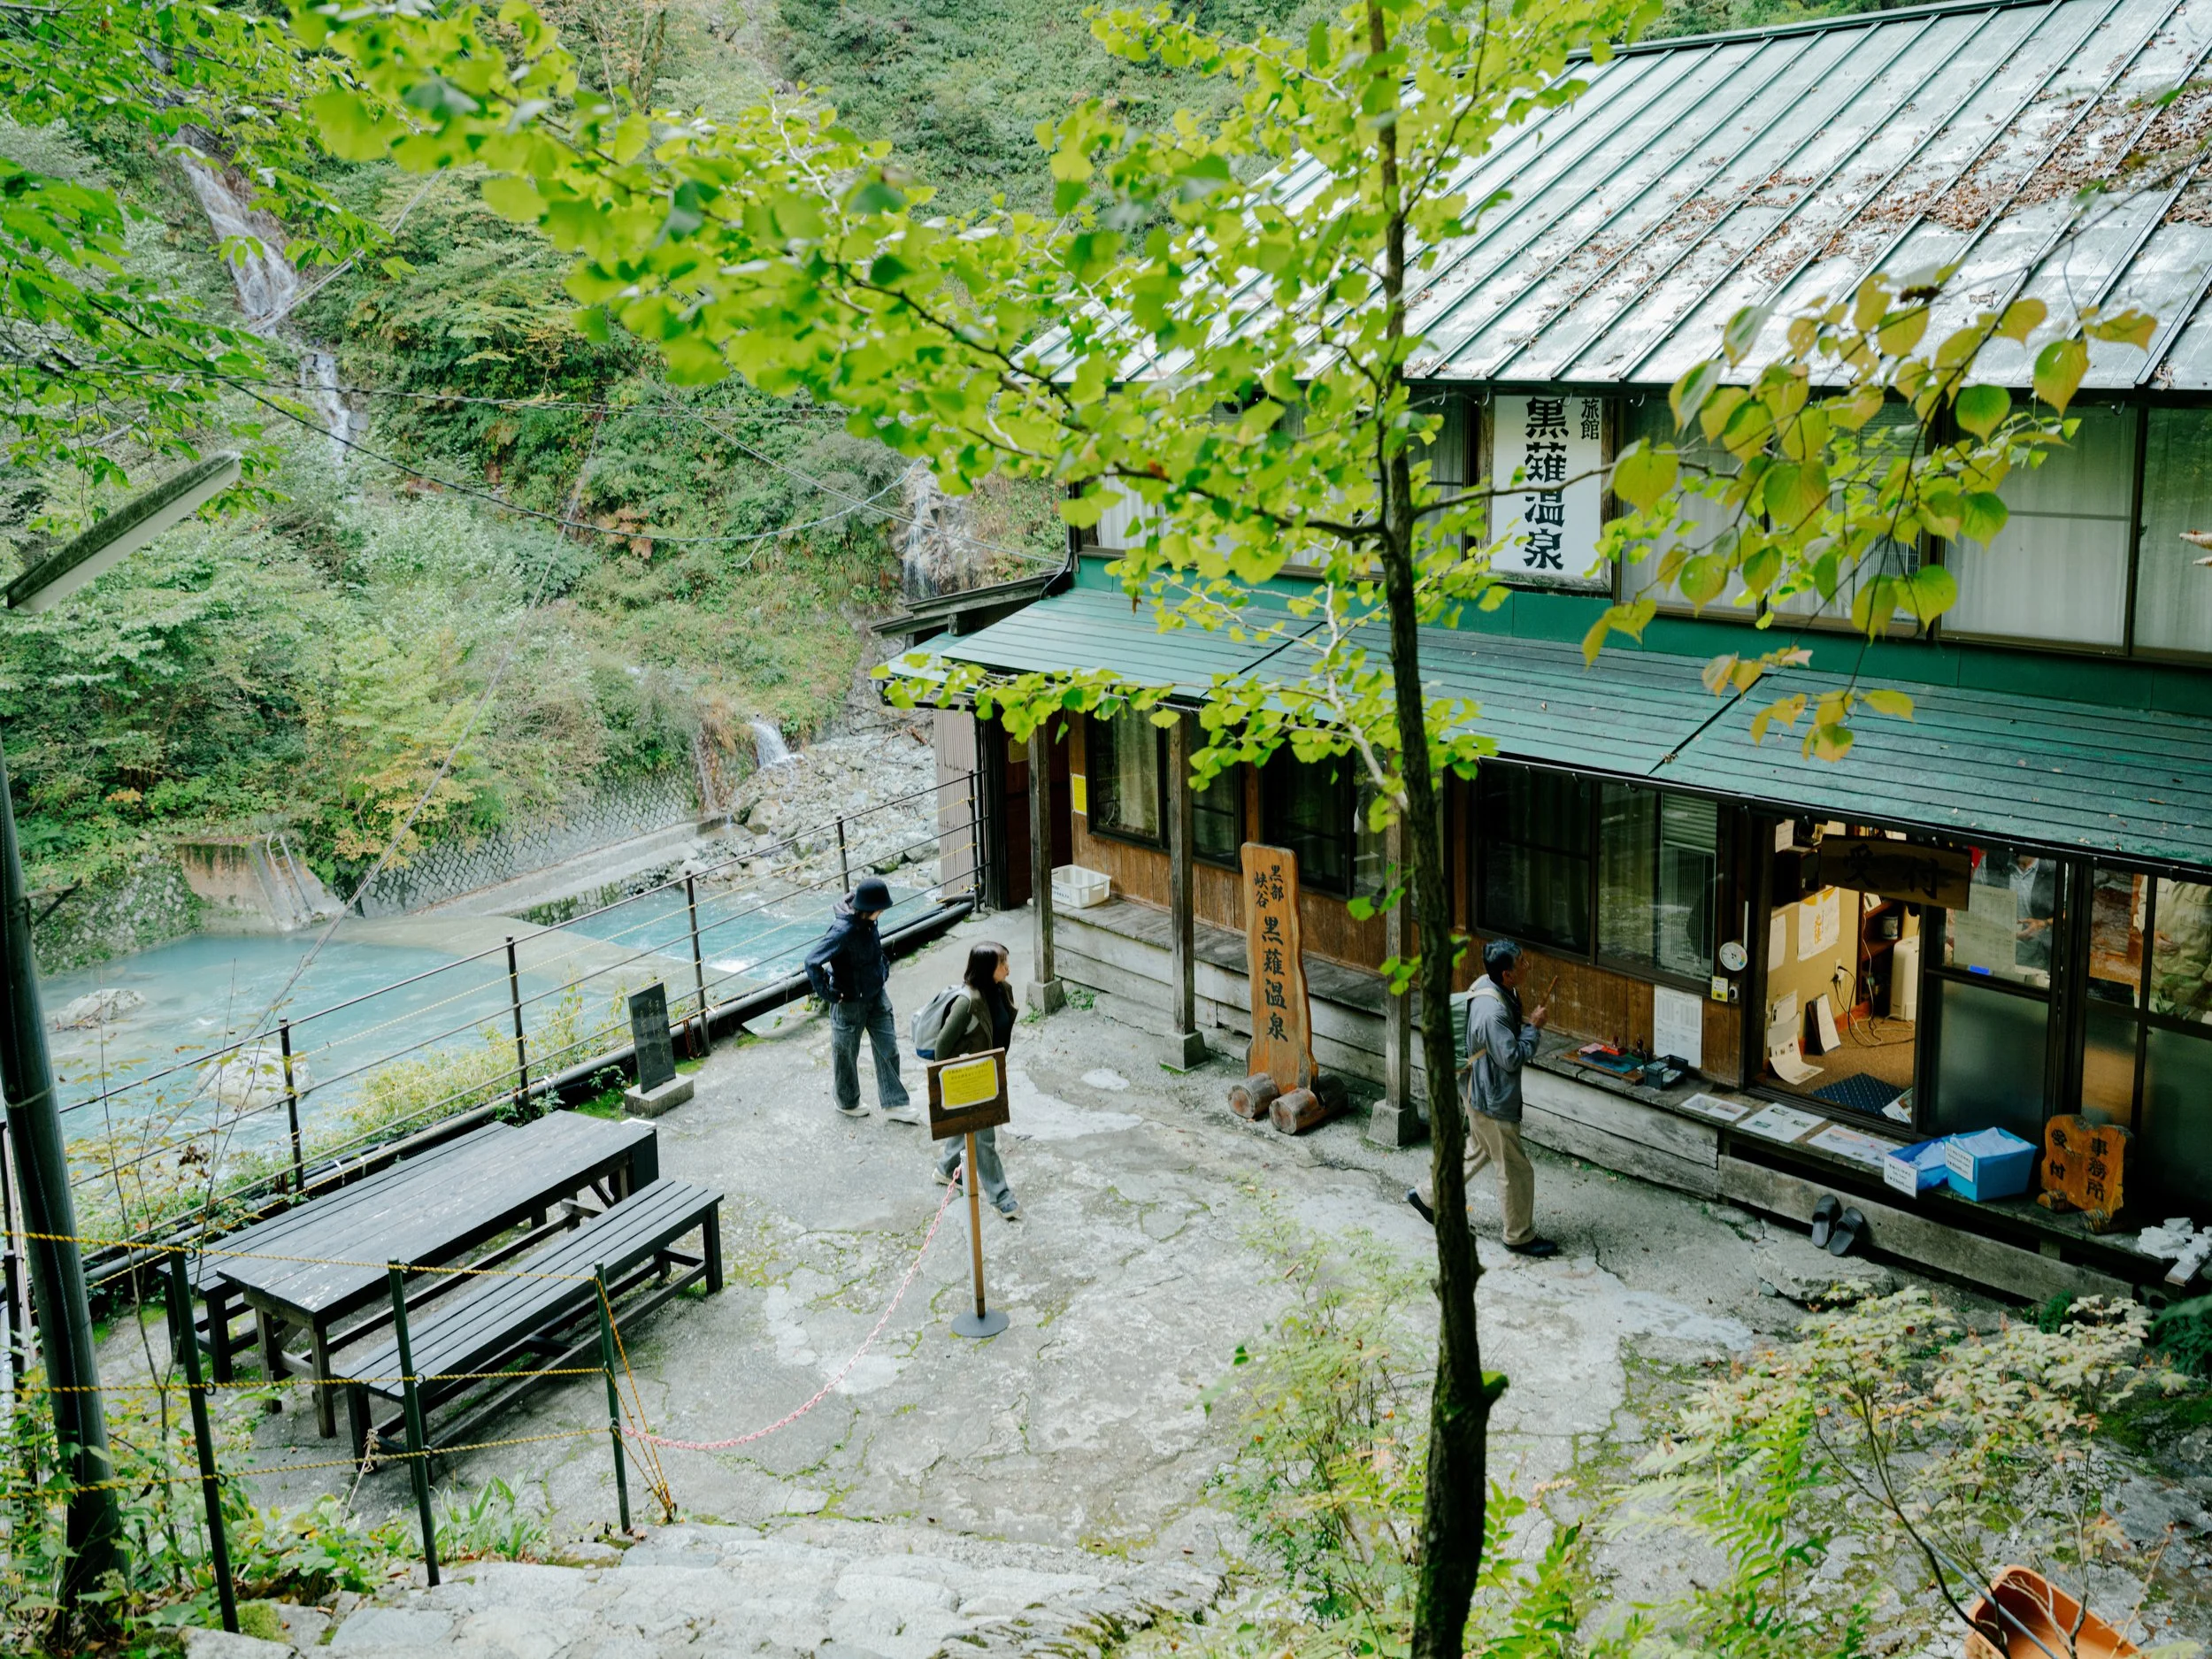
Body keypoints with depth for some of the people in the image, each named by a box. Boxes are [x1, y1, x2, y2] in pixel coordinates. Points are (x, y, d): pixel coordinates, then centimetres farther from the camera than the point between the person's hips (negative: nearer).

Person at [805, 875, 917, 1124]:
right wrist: (829, 994, -25)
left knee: (888, 1048, 11)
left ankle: (894, 1104, 23)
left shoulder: (868, 921, -8)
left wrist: (884, 970, 11)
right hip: (850, 1002, -7)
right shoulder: (843, 931, -32)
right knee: (846, 1054, 16)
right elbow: (812, 962, -33)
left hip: (876, 995, 7)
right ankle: (847, 1103, 38)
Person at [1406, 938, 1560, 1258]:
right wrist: (1533, 1027, -17)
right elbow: (1512, 1058, -26)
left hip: (1482, 1093, 10)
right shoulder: (1492, 1011, -32)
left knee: (1477, 1152, 27)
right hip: (1494, 1100, -10)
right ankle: (1520, 1236, 23)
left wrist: (1526, 1024, 1)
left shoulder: (1489, 986, -1)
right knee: (1516, 1170, 6)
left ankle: (1427, 1195, 39)